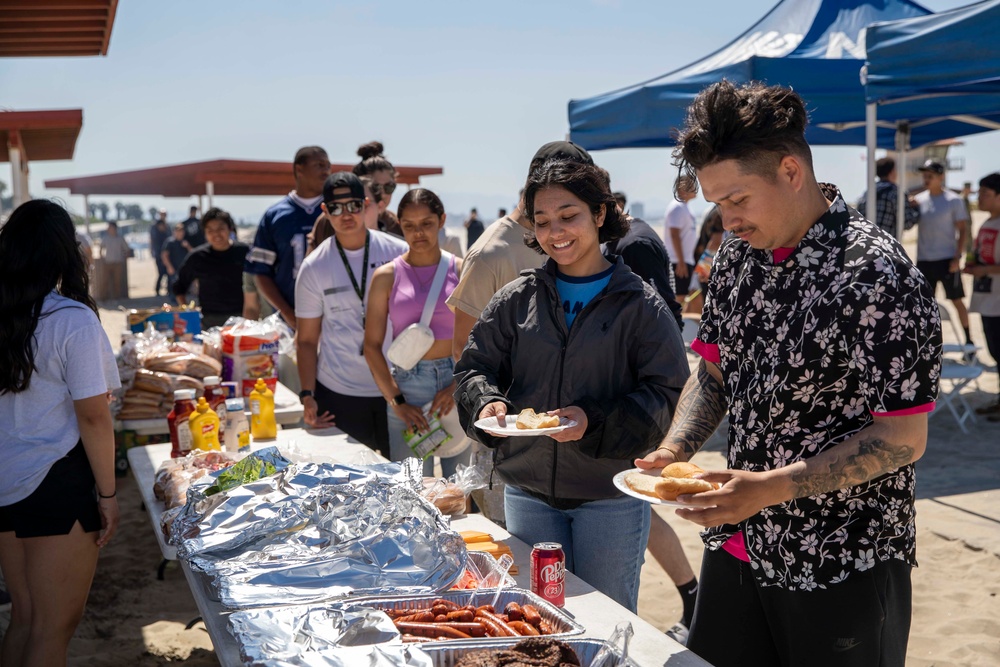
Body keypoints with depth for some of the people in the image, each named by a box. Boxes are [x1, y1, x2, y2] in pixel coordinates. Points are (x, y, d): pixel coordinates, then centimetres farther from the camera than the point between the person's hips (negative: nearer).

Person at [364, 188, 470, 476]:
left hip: (457, 381, 1)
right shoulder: (387, 276, 3)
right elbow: (372, 346, 1)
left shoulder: (460, 270, 4)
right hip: (406, 384, 0)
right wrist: (397, 402, -7)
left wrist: (457, 388, -12)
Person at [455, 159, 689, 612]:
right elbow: (475, 367, 9)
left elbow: (668, 396, -9)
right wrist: (488, 404, -13)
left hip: (611, 495, -3)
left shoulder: (641, 304, -5)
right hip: (527, 493, 3)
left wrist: (595, 422, -22)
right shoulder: (517, 299, 4)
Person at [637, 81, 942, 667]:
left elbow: (903, 439, -20)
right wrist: (674, 452, -7)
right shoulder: (739, 253, 2)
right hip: (736, 547, 7)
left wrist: (769, 488, -26)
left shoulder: (876, 274, -20)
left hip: (843, 569, -6)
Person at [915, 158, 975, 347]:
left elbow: (963, 230, -4)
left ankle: (968, 339, 12)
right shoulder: (919, 200, 5)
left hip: (947, 259, -4)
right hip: (923, 260, 4)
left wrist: (957, 257, -11)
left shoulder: (953, 200, -5)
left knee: (957, 301, 2)